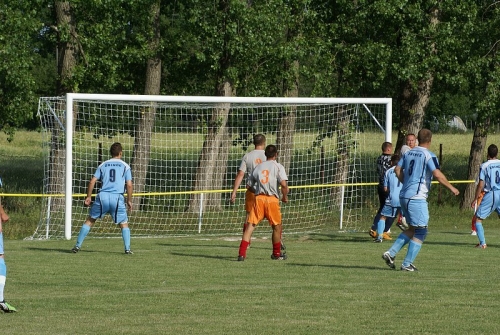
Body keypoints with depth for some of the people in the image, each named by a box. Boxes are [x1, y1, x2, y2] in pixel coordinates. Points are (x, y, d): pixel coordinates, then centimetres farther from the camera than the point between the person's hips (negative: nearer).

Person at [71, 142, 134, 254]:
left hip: (103, 196, 1)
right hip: (118, 198, -1)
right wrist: (129, 201, 9)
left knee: (89, 220, 12)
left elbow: (92, 181, 7)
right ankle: (127, 248, -3)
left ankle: (78, 245, 7)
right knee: (124, 224, 11)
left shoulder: (103, 165, 15)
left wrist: (88, 197, 14)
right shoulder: (125, 166, 9)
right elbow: (129, 185, 1)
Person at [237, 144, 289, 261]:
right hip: (272, 199, -3)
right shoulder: (278, 167, 1)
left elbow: (250, 185, 15)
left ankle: (242, 253, -12)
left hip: (258, 198, 3)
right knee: (277, 227, 16)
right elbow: (284, 184, -11)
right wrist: (285, 197, 5)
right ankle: (276, 254, 27)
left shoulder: (258, 167, 14)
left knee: (250, 226, -1)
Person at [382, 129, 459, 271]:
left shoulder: (408, 153, 12)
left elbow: (397, 169, 14)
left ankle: (391, 253, 9)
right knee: (420, 231, 0)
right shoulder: (429, 155, -9)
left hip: (404, 195, 8)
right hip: (417, 198, -8)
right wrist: (451, 187, -7)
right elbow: (437, 174, -18)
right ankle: (407, 264, -4)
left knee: (412, 229, 20)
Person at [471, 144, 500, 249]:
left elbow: (481, 185, -7)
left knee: (478, 218, 5)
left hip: (490, 195, -4)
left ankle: (482, 243, -6)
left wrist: (475, 199, 0)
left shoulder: (484, 166, -4)